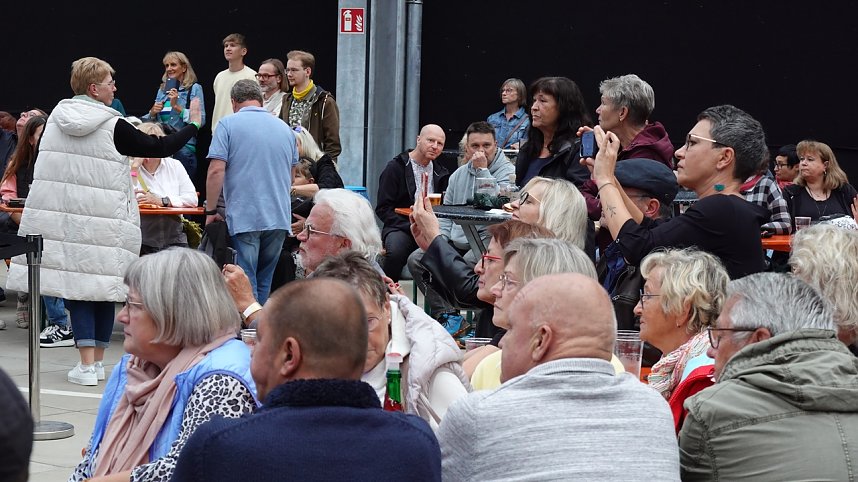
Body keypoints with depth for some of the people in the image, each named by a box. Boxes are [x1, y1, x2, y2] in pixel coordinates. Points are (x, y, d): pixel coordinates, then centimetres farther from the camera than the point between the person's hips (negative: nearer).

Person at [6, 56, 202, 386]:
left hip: (59, 216, 4)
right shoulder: (113, 127, -8)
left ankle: (87, 364, -6)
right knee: (103, 285, 7)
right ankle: (96, 361, 12)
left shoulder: (57, 117, 6)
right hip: (102, 220, -4)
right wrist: (193, 125, 10)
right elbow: (159, 148, -2)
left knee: (77, 282, 2)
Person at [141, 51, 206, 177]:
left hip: (183, 149, -5)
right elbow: (151, 121, 23)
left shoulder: (194, 89, 0)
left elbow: (201, 121, -10)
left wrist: (177, 107, -15)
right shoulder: (162, 90, 17)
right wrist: (152, 113, 1)